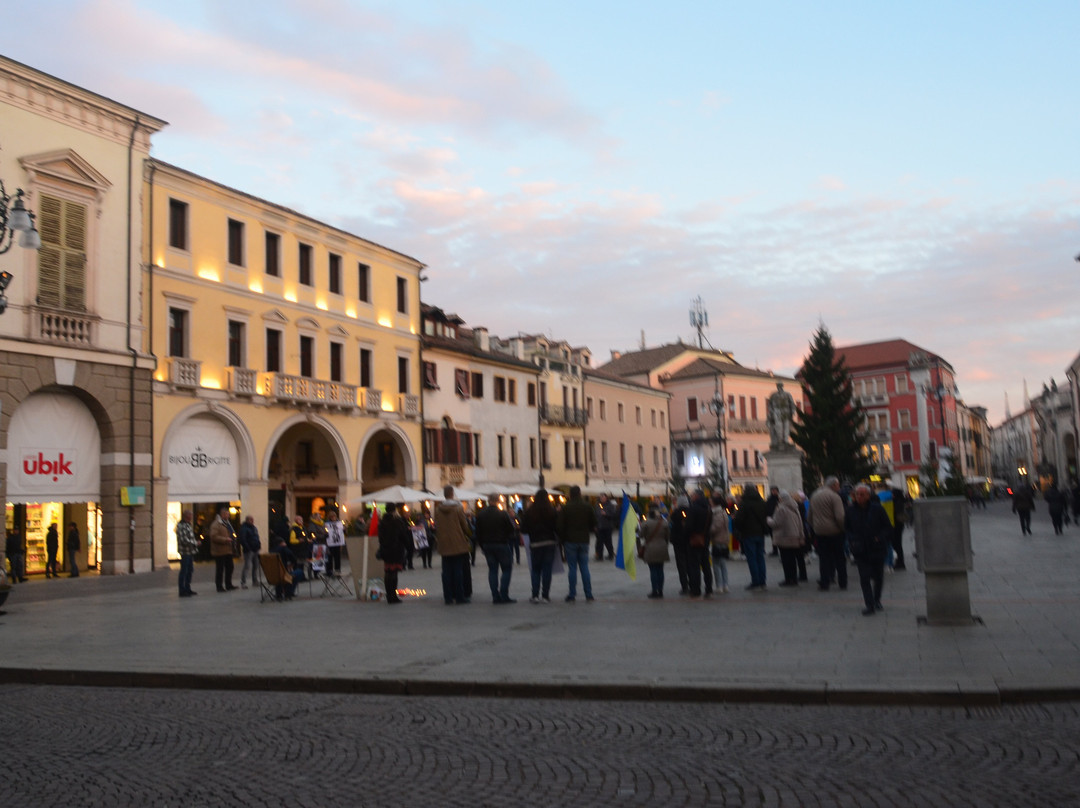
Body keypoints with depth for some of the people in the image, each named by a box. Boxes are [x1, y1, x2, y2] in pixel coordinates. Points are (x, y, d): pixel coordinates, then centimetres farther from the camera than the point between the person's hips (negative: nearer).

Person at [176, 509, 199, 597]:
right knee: (184, 571, -4)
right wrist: (195, 543, -12)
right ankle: (182, 591, 2)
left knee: (189, 571, 16)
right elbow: (184, 540, -22)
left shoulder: (188, 525, 15)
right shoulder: (181, 526, -16)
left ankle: (187, 589, 26)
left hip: (190, 552, 10)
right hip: (185, 552, -10)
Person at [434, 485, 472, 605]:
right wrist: (466, 537, 17)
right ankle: (459, 596, 3)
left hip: (444, 546, 3)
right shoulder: (458, 508, -8)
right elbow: (465, 525, -1)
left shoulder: (438, 509, 2)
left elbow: (436, 528, 10)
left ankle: (448, 597, 7)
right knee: (458, 570, 2)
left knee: (446, 571, 6)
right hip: (458, 544, -3)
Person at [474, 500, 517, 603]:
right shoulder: (503, 514, -12)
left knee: (492, 570, 9)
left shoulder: (480, 515, 2)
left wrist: (481, 546, 15)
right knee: (506, 569, 3)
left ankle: (495, 596, 6)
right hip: (501, 544, -4)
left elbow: (478, 532, 7)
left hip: (487, 545, 5)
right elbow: (511, 530, -8)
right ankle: (504, 595, -5)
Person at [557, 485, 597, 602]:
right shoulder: (587, 507, 2)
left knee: (572, 568, 0)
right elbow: (594, 523, 7)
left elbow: (559, 526, -7)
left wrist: (562, 538, 8)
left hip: (570, 541, -3)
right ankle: (588, 594, 7)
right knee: (584, 567, 8)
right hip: (584, 540, 3)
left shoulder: (565, 508, -7)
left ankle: (572, 595, 0)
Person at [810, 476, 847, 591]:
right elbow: (840, 517, -20)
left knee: (824, 558, 7)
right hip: (834, 532, -4)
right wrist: (844, 529, -6)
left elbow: (810, 515, 15)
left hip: (819, 532, 4)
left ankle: (825, 583, 4)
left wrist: (813, 528, 21)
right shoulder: (834, 497, -12)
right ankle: (842, 583, 15)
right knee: (840, 559, 9)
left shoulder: (814, 496, 9)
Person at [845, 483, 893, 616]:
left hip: (877, 549, 0)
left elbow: (888, 527, 2)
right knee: (864, 578, -6)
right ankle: (870, 605, -4)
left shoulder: (877, 509, -6)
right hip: (861, 551, 0)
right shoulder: (851, 510, 0)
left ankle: (876, 600, 33)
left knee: (878, 576, 12)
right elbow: (846, 529, 12)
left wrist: (880, 538, -11)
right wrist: (852, 541, -3)